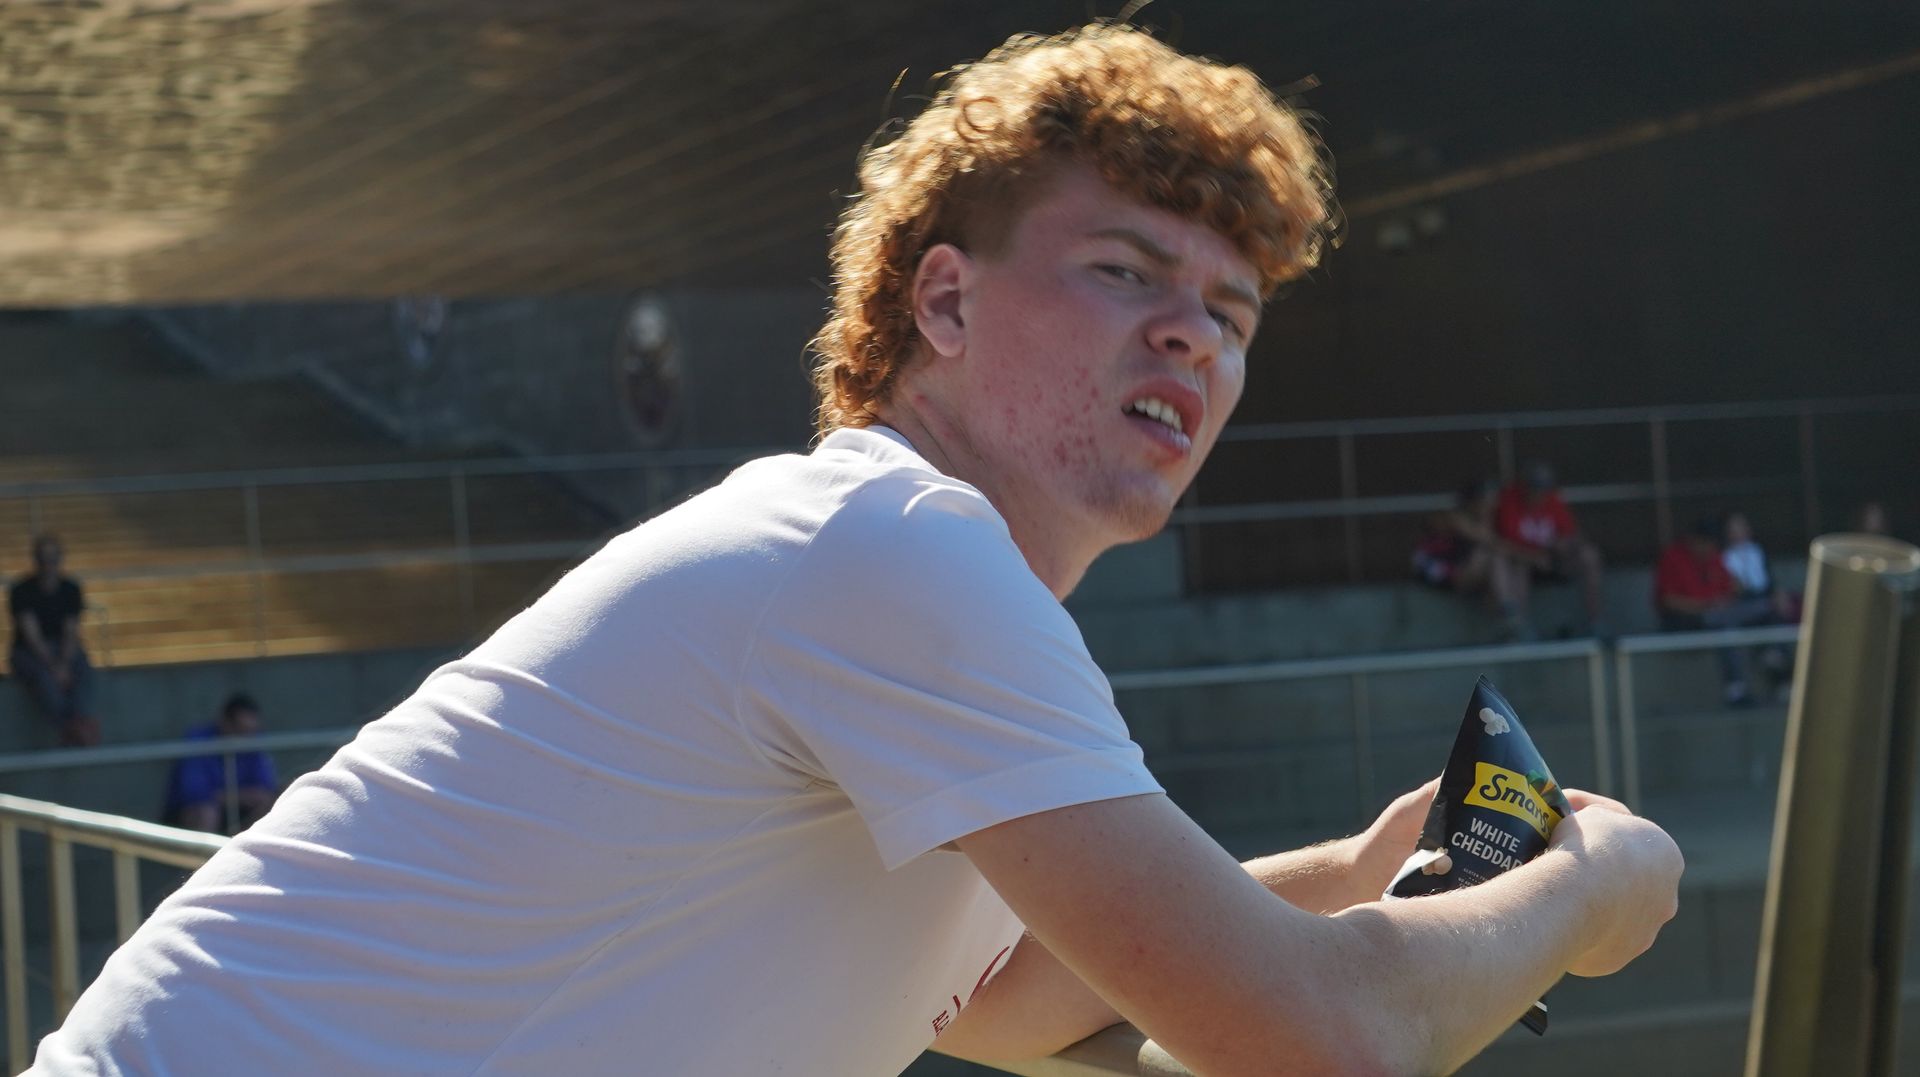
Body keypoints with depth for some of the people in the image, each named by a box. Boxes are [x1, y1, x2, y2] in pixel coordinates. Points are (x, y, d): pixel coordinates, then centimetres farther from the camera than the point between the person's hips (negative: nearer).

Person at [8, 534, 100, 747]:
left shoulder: (71, 589, 1)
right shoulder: (21, 591, -9)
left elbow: (71, 633, -4)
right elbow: (32, 635, -17)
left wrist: (64, 664, -22)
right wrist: (53, 666, -28)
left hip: (65, 648, 2)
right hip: (30, 651, -2)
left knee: (84, 672, -32)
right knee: (44, 679, -37)